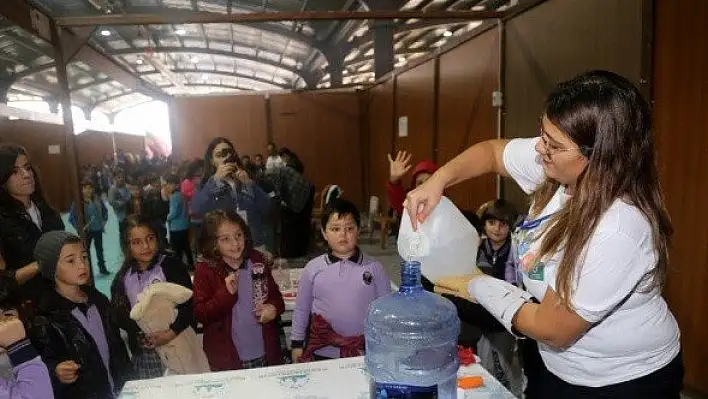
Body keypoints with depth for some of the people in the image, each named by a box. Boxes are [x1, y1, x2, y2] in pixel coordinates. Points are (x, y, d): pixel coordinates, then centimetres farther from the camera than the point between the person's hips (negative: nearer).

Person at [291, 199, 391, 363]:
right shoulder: (313, 268, -5)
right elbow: (301, 309, 5)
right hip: (322, 352, 1)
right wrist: (297, 343, 7)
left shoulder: (374, 269, -7)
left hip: (364, 353, 0)